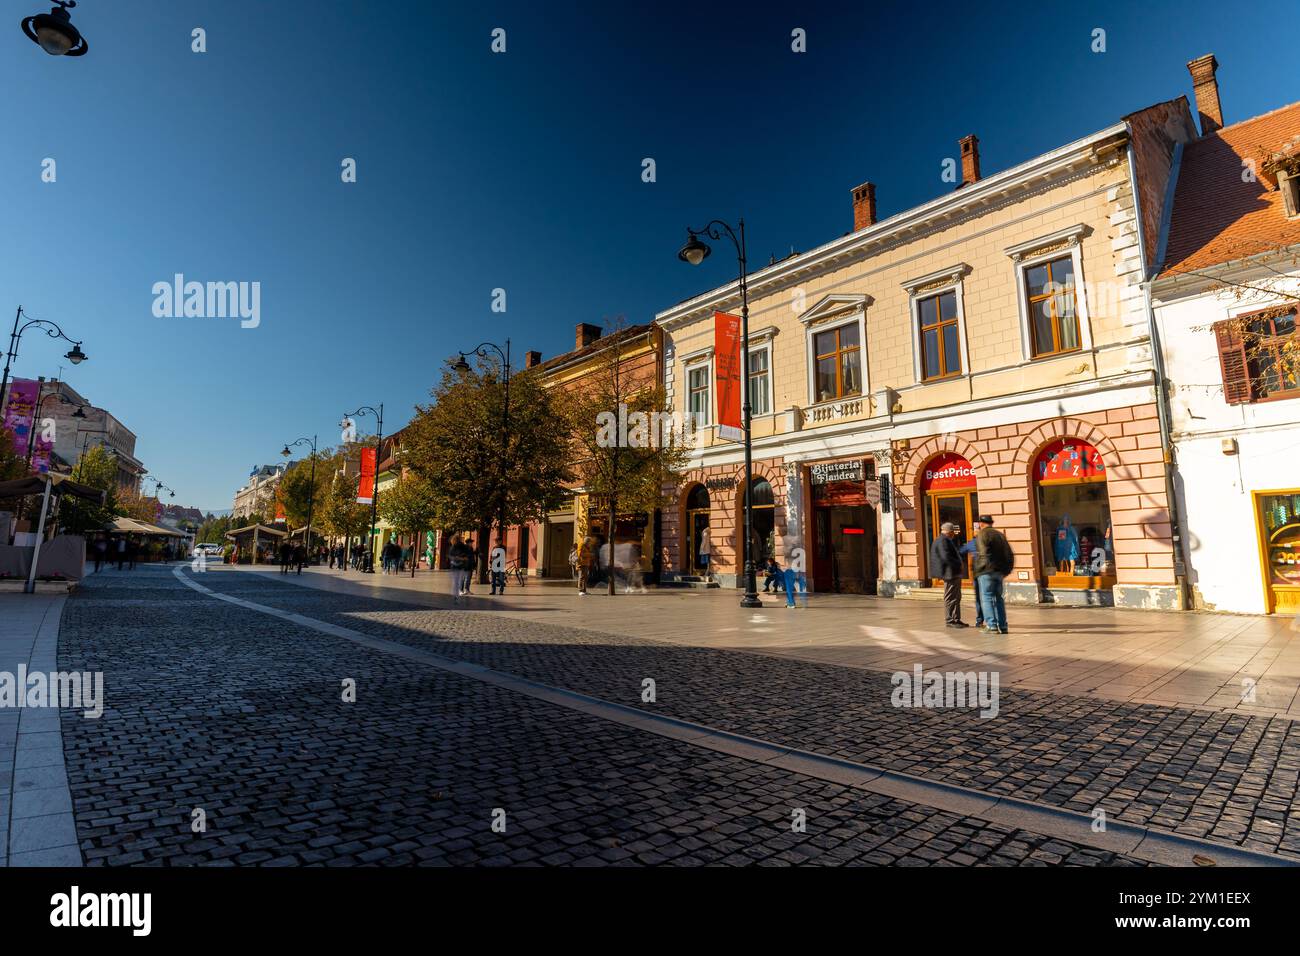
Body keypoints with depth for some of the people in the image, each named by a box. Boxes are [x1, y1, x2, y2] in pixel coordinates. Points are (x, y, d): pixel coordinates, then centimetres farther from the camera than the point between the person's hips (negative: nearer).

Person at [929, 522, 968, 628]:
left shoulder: (945, 540, 19)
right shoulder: (942, 540, -16)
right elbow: (946, 557, -24)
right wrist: (959, 565, -17)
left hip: (954, 573, 11)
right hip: (950, 573, -11)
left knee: (956, 597, 15)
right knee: (950, 597, -5)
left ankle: (956, 619, 22)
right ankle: (950, 620, 0)